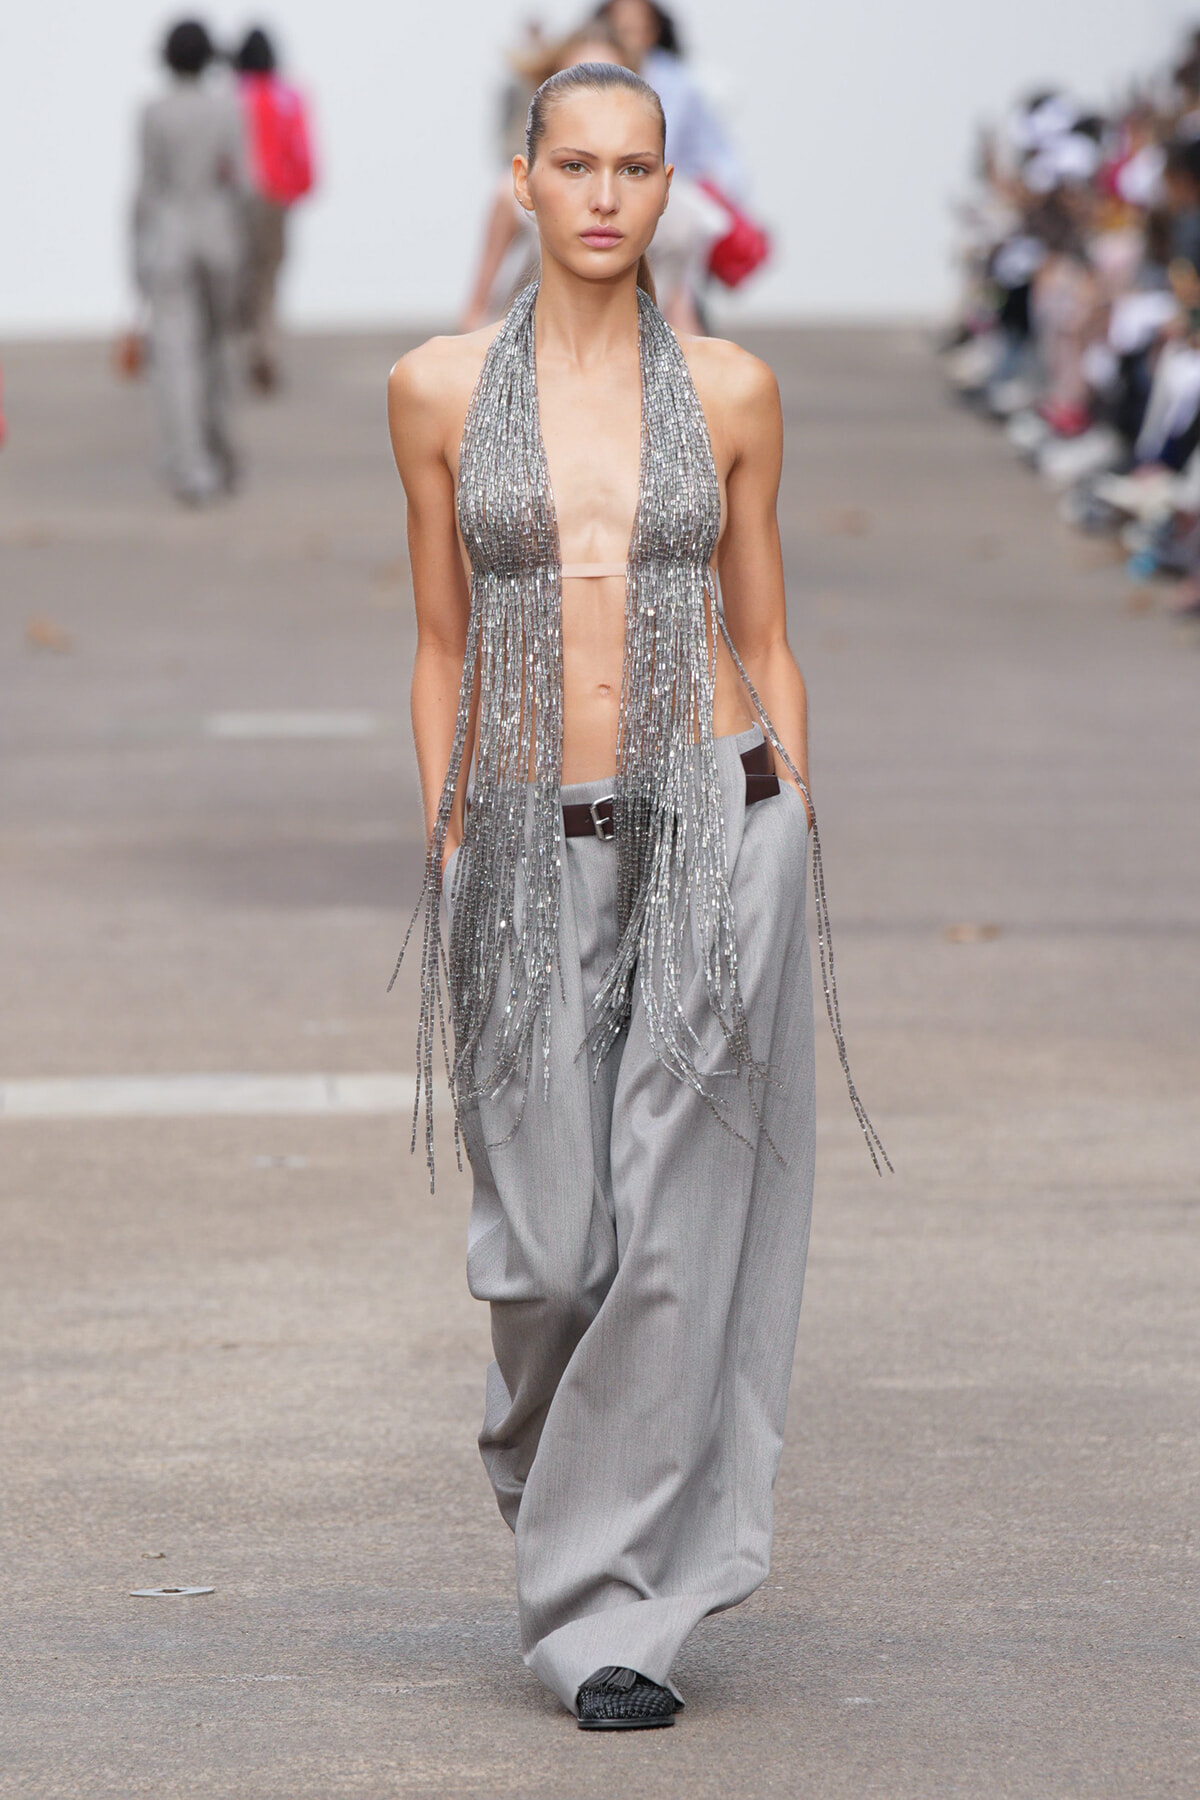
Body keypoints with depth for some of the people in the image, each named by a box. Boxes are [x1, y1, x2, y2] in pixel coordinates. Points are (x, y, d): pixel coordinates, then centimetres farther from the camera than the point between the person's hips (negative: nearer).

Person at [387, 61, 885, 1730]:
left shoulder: (731, 390, 3)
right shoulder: (440, 389, 3)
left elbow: (766, 640, 8)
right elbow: (443, 647, 8)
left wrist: (791, 861, 4)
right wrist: (446, 879, 5)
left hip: (711, 832, 0)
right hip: (532, 848, 1)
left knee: (678, 1234, -5)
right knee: (546, 1247, 1)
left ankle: (614, 1609, 4)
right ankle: (548, 1457, 34)